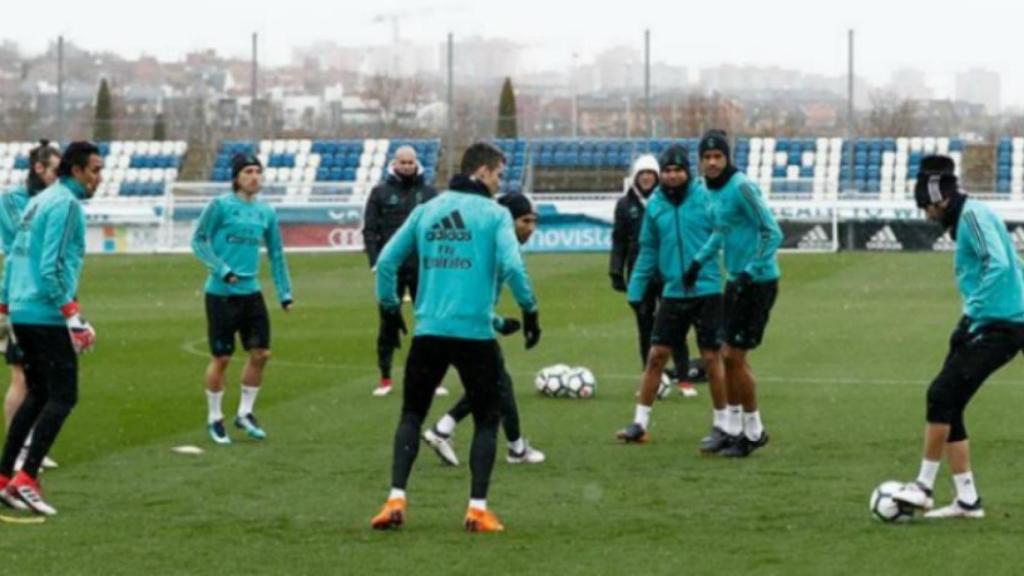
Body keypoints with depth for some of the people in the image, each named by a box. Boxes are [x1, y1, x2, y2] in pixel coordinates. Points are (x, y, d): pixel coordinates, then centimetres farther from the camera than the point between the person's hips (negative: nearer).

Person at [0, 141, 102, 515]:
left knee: (39, 395, 16)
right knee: (63, 397, -6)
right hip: (46, 314, -9)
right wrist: (73, 315, -19)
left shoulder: (41, 201, 17)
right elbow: (51, 267, -19)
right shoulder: (66, 204, -12)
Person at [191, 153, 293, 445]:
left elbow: (276, 253, 15)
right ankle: (214, 419, 17)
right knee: (221, 358, 1)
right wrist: (222, 270, -18)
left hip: (251, 292, 5)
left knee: (261, 353, 3)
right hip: (221, 293, -5)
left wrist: (285, 293, 11)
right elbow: (199, 240, -6)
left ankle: (245, 414, 20)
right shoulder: (220, 205, -7)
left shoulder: (266, 212, 8)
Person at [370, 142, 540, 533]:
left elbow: (386, 261, 8)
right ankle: (478, 509, 5)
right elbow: (511, 266, -14)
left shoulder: (427, 210, 10)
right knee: (487, 419, 12)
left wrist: (389, 309, 20)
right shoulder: (494, 214, -1)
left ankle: (396, 500, 1)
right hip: (475, 333, -3)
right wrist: (529, 310, -1)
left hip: (428, 332, 3)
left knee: (411, 414, 14)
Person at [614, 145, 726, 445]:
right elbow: (648, 251, 12)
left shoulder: (705, 199, -7)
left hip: (707, 292, -4)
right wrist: (636, 291, 9)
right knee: (656, 355, 4)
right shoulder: (655, 206, 6)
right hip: (673, 293, 4)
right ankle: (640, 423, 12)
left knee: (712, 358, 2)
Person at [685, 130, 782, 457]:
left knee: (734, 356, -5)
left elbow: (773, 233, -19)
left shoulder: (741, 187, -17)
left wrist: (751, 273, -23)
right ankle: (731, 426, 23)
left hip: (758, 282, -8)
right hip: (737, 281, 8)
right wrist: (700, 261, 21)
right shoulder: (712, 190, 10)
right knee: (730, 356, 12)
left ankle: (753, 432, 7)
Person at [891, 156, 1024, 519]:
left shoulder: (972, 215, -10)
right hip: (992, 325, 10)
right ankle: (967, 500, 8)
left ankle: (924, 487, -7)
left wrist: (973, 316, -22)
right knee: (947, 404, 7)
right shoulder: (964, 219, 19)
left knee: (942, 396, -13)